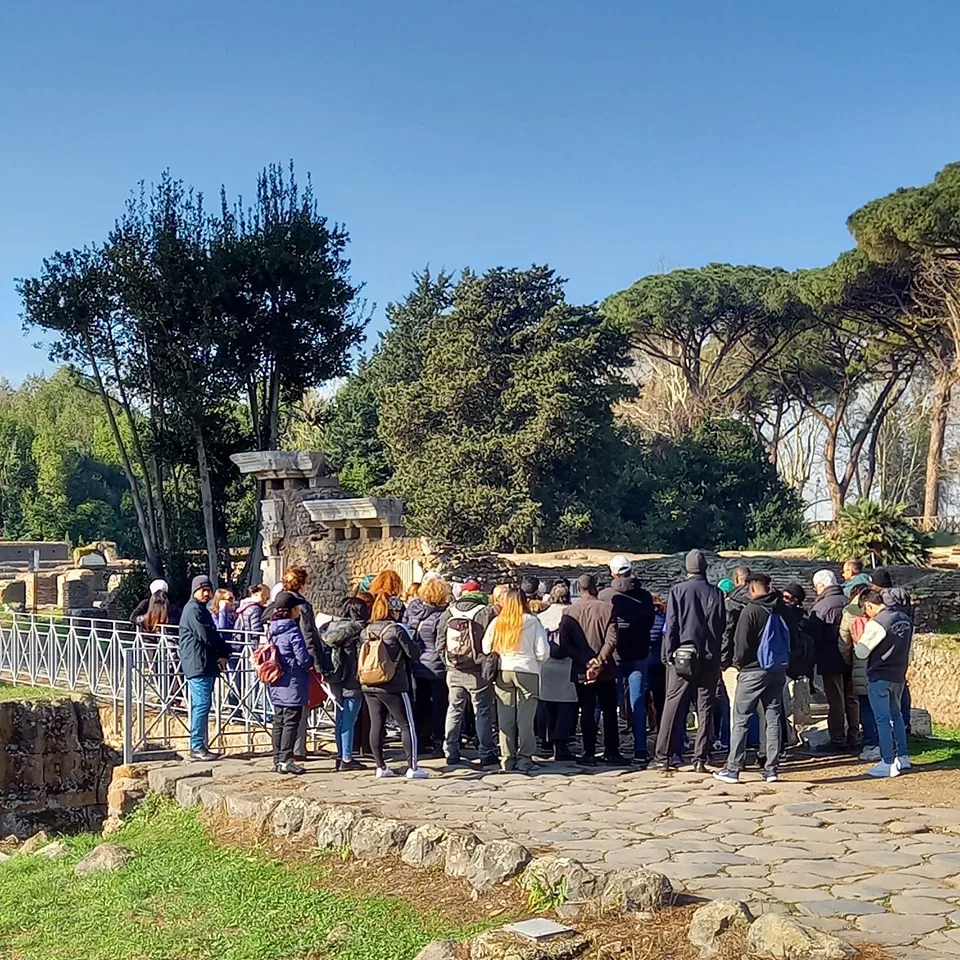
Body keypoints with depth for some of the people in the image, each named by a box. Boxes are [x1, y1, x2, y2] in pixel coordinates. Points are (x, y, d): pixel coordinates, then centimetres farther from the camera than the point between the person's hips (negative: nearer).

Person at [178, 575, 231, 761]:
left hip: (207, 666, 10)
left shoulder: (202, 610, 23)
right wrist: (224, 652, -3)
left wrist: (223, 653, 2)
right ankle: (197, 747, -8)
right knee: (202, 704, -10)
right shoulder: (193, 610, -10)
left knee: (202, 705, 11)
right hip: (198, 665, -10)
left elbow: (213, 636, 20)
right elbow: (206, 636, -17)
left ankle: (199, 746, 16)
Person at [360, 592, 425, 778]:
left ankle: (380, 767, 12)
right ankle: (412, 767, 0)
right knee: (407, 725, 2)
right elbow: (414, 653, -8)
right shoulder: (397, 629, -9)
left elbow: (360, 657, 13)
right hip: (393, 686, -5)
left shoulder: (365, 631, 8)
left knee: (376, 725, 9)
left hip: (369, 686, 6)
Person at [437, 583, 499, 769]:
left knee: (454, 711, 16)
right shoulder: (487, 613, -8)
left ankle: (451, 754, 19)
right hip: (478, 672, -4)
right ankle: (487, 757, 7)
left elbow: (440, 644, 6)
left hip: (454, 672, 4)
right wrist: (489, 669, -5)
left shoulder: (448, 613, 5)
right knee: (483, 713, 5)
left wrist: (448, 664, 12)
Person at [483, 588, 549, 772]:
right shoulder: (532, 622, -7)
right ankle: (524, 760, 5)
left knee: (505, 718, 8)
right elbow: (543, 653, -7)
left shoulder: (497, 623, -1)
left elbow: (486, 649, 3)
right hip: (527, 672, -2)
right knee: (525, 718, 4)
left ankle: (508, 759, 12)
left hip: (502, 673, 2)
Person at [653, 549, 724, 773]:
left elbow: (671, 626, -4)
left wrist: (669, 654, 1)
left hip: (683, 656, -2)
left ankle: (663, 757, 1)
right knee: (705, 709, 7)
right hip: (709, 657, 2)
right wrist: (714, 650, 13)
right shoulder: (716, 593, 3)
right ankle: (700, 759, 6)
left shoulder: (677, 591, -3)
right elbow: (722, 626, 6)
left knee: (673, 706, 2)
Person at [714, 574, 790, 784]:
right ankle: (771, 769, 10)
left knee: (740, 720, 1)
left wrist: (738, 663, 3)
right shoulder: (781, 610, 4)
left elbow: (741, 643, -13)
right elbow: (790, 639, 10)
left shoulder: (750, 610, -13)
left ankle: (732, 769, 2)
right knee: (774, 719, 9)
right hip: (778, 670, 6)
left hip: (753, 671, -6)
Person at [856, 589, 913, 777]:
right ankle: (903, 758, 23)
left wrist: (859, 641, 5)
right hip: (898, 677, 7)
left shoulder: (876, 624, -18)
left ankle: (888, 763, 1)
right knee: (895, 715, 19)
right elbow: (909, 651, 13)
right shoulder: (906, 620, 5)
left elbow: (861, 653, -14)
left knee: (882, 719, -1)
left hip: (879, 678, -7)